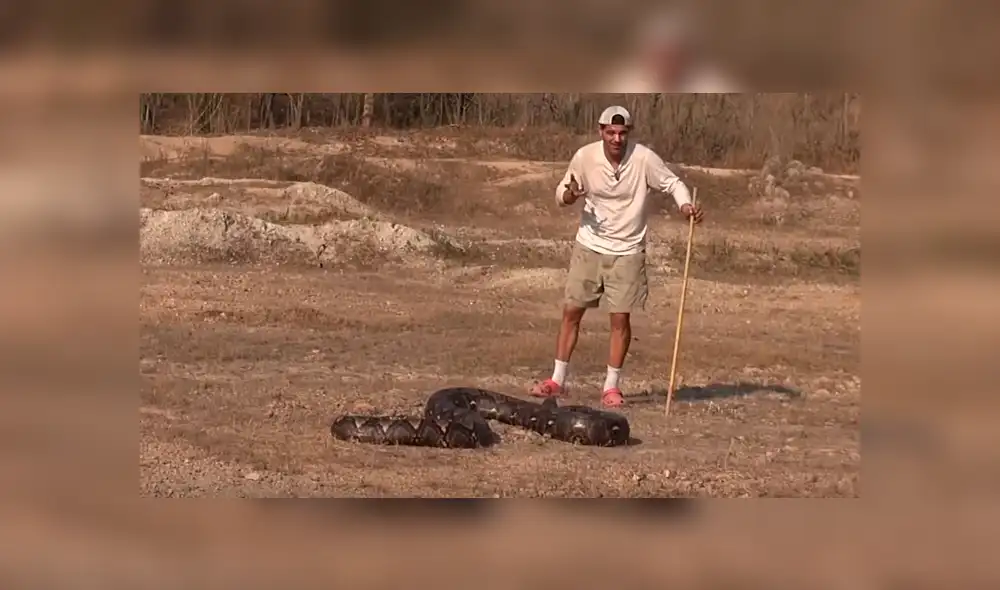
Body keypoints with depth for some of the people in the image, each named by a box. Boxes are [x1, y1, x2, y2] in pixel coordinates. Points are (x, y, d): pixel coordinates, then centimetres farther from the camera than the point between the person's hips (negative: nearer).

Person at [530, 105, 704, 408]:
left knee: (621, 318, -1)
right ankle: (557, 380, 15)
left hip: (627, 251, -2)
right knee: (571, 312, 4)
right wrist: (569, 195, -24)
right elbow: (562, 192, 1)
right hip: (589, 246, 2)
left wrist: (686, 204, -25)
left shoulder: (643, 158, -15)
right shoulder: (584, 156, -10)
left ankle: (612, 386, 11)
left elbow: (672, 183, -5)